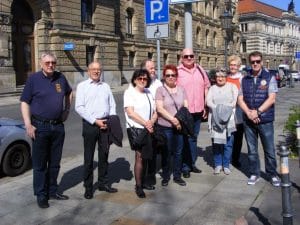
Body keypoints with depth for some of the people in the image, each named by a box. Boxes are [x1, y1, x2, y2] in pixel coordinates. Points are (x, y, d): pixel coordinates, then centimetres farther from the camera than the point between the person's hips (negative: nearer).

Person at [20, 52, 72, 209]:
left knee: (55, 162, 14)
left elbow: (69, 93, 24)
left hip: (58, 126, 4)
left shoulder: (61, 78, 5)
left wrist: (67, 110, 15)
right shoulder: (34, 79, -6)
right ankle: (41, 195, 16)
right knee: (40, 164, 4)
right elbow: (24, 102, -6)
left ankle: (52, 191, 28)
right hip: (40, 127, -4)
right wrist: (28, 125, -14)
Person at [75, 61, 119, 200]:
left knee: (104, 155, 12)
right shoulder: (82, 86, 1)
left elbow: (112, 105, 13)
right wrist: (95, 121, -13)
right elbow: (79, 107, -7)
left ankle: (103, 183, 25)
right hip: (90, 124, -4)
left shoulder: (106, 86, 14)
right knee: (88, 157, 3)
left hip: (105, 124, 4)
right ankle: (88, 187, 13)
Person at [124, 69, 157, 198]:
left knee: (145, 157, 8)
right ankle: (138, 186, -2)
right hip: (135, 129, -6)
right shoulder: (129, 92, -1)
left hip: (148, 130, 6)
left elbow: (155, 113, 15)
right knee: (140, 156, -10)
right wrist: (145, 123, -14)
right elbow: (130, 112, -12)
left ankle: (142, 181, 23)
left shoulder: (148, 94, 18)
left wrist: (151, 122, -6)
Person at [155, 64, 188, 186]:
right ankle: (165, 177, 20)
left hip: (180, 126, 3)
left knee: (178, 152, 10)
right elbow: (159, 108, -10)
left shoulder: (181, 90, 11)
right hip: (165, 126, -3)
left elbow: (186, 107, 8)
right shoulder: (160, 90, -1)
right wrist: (173, 119, -17)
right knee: (166, 153, 6)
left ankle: (177, 176, 23)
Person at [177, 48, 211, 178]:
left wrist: (206, 106, 10)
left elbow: (206, 87, 13)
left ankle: (192, 163, 30)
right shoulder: (177, 72, -8)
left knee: (193, 138, 16)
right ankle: (185, 167, 14)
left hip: (198, 111, 5)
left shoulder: (200, 70, 7)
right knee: (185, 139, 2)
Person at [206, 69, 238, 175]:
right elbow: (208, 101, 1)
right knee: (216, 142, 1)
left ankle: (226, 165, 10)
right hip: (215, 119, 1)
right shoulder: (212, 88, 15)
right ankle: (218, 164, 12)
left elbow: (235, 100, -1)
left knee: (228, 143, 0)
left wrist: (226, 108, -12)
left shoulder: (232, 87, 11)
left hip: (229, 119, -1)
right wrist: (217, 108, -13)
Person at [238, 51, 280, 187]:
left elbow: (271, 99, -8)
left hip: (265, 120, -3)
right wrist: (249, 113, -12)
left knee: (269, 150, 4)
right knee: (252, 150, 11)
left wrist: (257, 112, -16)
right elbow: (240, 99, 4)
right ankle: (254, 174, 23)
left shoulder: (269, 78, 0)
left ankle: (273, 174, 20)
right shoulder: (245, 79, 9)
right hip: (248, 120, 3)